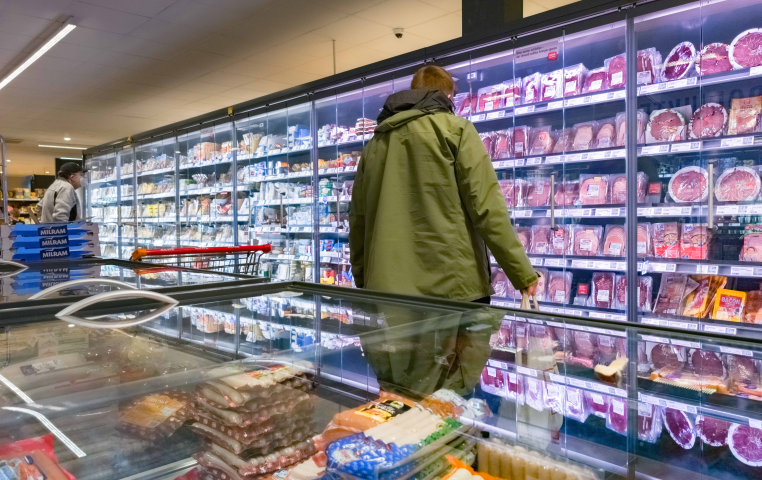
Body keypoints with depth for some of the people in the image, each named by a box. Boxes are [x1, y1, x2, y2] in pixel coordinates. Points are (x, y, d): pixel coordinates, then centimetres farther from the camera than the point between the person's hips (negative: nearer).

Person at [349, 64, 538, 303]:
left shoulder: (374, 144, 14)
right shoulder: (454, 129, 1)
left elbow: (358, 221, 15)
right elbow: (487, 207, -8)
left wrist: (362, 281, 24)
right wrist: (523, 273, -4)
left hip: (386, 288, 5)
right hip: (452, 286, -4)